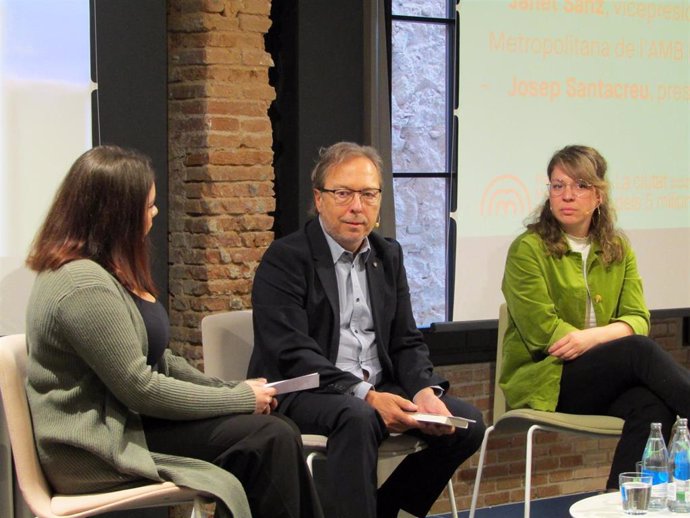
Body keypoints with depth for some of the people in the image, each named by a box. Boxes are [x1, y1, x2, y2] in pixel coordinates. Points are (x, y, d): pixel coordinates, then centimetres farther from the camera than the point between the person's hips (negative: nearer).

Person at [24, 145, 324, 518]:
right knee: (267, 438, -19)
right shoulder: (84, 285, -19)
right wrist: (241, 398, -10)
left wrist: (231, 390, 5)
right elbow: (141, 388, -19)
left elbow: (158, 360, 17)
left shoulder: (108, 272, 13)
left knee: (277, 435, -9)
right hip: (100, 449, -10)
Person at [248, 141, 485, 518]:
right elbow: (292, 355, -17)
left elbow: (406, 342, 13)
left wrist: (426, 391, -9)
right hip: (302, 394, -7)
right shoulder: (285, 258, -8)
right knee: (357, 418, -37)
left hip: (378, 389, 7)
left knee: (466, 422, -8)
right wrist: (365, 396, -27)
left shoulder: (389, 256, 14)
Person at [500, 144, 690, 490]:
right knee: (640, 351, -29)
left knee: (653, 405, -31)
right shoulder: (527, 249, 0)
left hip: (607, 380, 4)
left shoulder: (619, 250, 16)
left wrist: (592, 337, -16)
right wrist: (614, 337, -8)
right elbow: (543, 331, -9)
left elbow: (637, 320, 4)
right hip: (542, 380, -4)